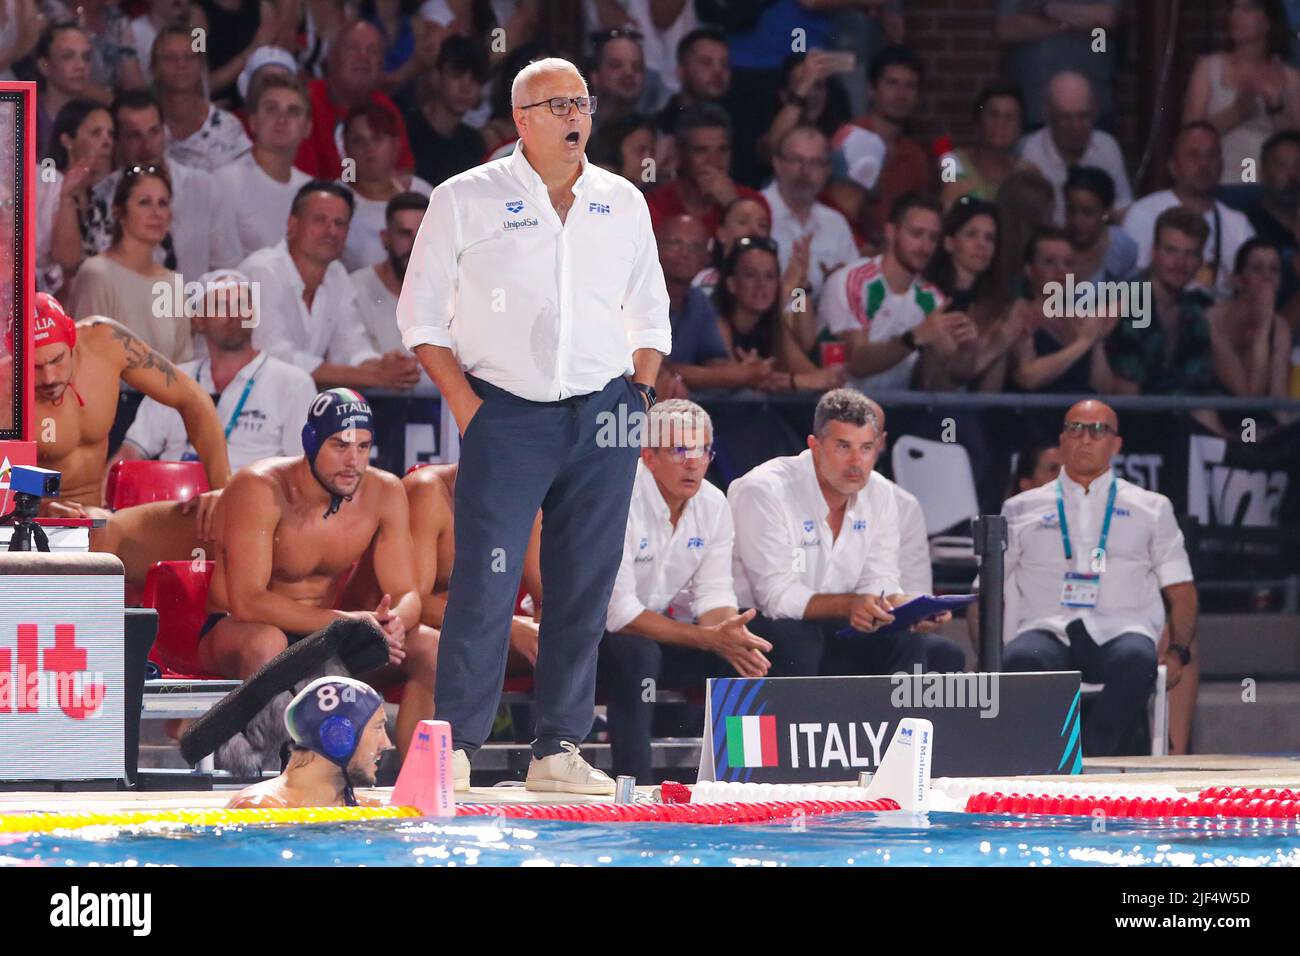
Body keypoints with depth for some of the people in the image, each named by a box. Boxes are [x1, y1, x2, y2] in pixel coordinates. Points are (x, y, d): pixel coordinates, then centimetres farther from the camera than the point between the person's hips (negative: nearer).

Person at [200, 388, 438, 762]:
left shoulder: (384, 492, -6)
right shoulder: (260, 489, -22)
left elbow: (406, 594, -4)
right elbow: (246, 601, -30)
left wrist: (394, 620, -31)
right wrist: (345, 622, -39)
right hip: (234, 630, -5)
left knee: (431, 647, -18)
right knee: (266, 643, -41)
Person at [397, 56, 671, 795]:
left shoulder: (622, 203, 13)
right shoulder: (467, 200, 3)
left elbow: (650, 313, 21)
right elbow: (422, 314, 4)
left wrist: (640, 392, 7)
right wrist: (465, 403, -5)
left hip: (604, 416, 3)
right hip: (507, 415, -3)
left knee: (585, 588, 2)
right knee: (486, 585, -11)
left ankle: (559, 751, 8)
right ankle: (454, 749, -7)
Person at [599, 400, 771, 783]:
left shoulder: (713, 504, -2)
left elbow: (714, 596, -4)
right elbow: (619, 612, -27)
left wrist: (732, 632, -29)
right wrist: (710, 638, -32)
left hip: (663, 628, 7)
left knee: (744, 655, -14)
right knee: (638, 651, -38)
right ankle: (636, 787, -34)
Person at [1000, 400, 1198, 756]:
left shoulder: (1151, 509, 23)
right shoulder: (1021, 510, 23)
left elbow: (1181, 592, 19)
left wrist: (1177, 652, -1)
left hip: (1120, 632, 0)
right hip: (1048, 632, 0)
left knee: (1135, 660, -39)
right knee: (1020, 659, -38)